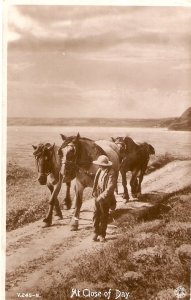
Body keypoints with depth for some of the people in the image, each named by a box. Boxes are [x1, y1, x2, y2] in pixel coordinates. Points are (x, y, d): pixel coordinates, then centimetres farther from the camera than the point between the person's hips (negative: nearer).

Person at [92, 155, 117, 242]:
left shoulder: (111, 173, -20)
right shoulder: (99, 170, 2)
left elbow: (110, 188, -24)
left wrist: (101, 197, -26)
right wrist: (94, 191, 9)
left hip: (105, 199, -6)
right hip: (98, 197, 6)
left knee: (104, 217, 8)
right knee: (96, 215, 10)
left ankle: (102, 235, 21)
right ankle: (96, 232, 26)